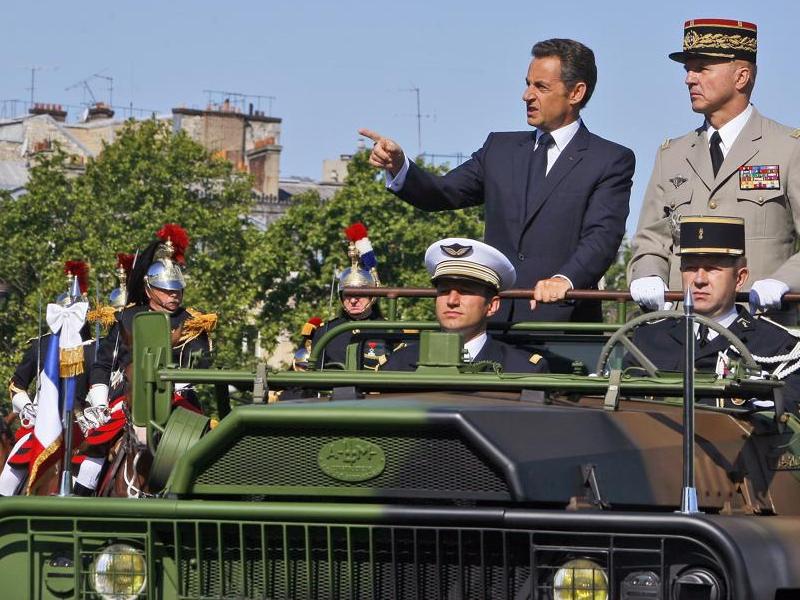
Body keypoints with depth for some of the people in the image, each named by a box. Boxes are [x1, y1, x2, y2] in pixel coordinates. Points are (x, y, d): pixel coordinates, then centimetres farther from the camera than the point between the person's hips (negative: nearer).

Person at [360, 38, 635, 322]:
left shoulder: (612, 161, 3)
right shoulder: (501, 148, 21)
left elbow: (602, 237, -10)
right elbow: (442, 193, 16)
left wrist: (565, 279, -29)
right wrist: (398, 166, -5)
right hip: (494, 320, 4)